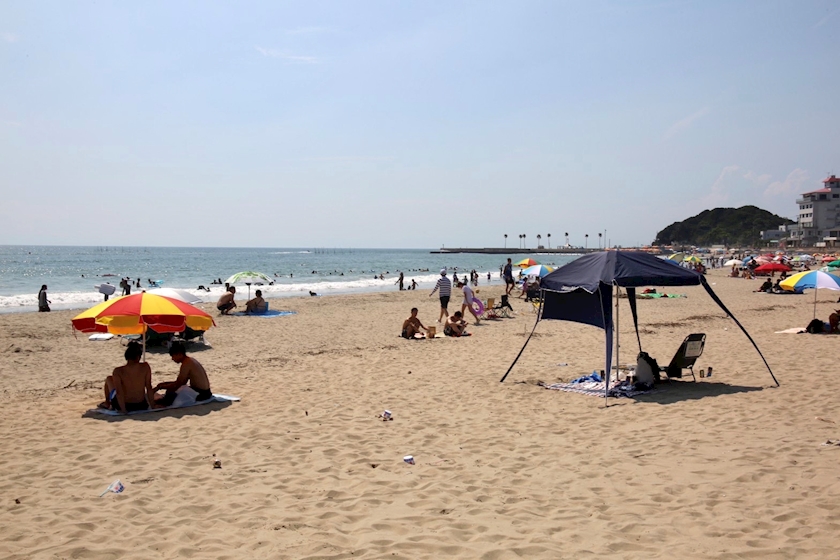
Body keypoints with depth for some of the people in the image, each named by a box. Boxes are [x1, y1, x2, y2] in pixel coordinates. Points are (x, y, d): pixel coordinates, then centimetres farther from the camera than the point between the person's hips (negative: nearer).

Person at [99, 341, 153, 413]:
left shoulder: (118, 371, -14)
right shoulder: (145, 367, -10)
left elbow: (119, 392, -17)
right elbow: (149, 388, -7)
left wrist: (123, 410, -12)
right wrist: (152, 405, 0)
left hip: (124, 406, -1)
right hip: (142, 406, 1)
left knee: (109, 379, 21)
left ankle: (107, 403, 37)